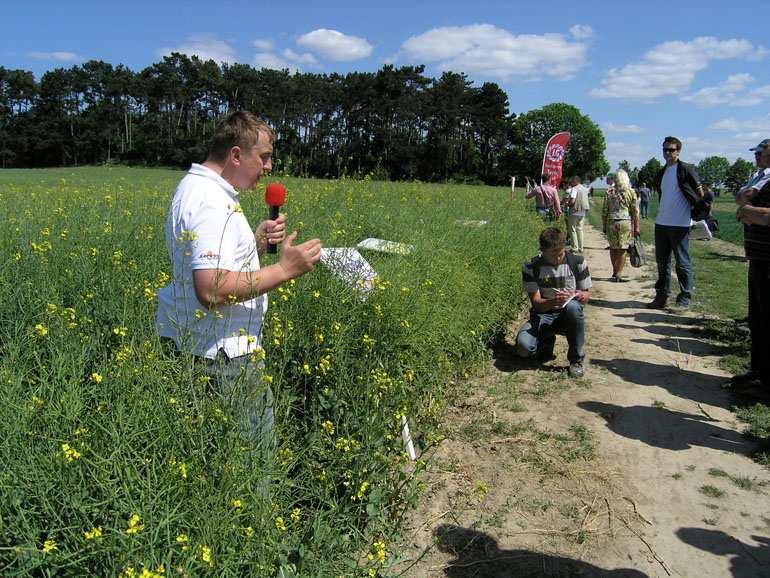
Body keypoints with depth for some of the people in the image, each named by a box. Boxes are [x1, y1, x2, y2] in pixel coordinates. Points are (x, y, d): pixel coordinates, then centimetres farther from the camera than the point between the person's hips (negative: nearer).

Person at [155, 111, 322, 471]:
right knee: (252, 450, 1)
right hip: (221, 352, -10)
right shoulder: (213, 203, -22)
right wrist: (284, 269, -24)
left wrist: (258, 240, 6)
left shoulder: (193, 187, 13)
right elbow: (212, 290, -31)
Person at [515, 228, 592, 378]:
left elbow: (586, 295, 3)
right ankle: (547, 342, 12)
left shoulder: (577, 262, -5)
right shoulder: (530, 267, -8)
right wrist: (553, 301, -34)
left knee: (573, 306, -39)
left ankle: (576, 359, -17)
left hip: (568, 315, 0)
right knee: (523, 346, -30)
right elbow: (536, 302, -11)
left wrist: (579, 295, -23)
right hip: (543, 315, 0)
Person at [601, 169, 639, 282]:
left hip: (611, 222, 2)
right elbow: (635, 212, -1)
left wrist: (604, 226, 12)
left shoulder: (609, 192, 3)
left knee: (613, 248, 13)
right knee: (622, 249, 4)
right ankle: (617, 274, 1)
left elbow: (604, 211, 4)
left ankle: (615, 272, 20)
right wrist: (636, 227, 5)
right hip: (626, 222, -2)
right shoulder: (631, 192, 0)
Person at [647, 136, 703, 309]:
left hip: (680, 224, -7)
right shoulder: (661, 173, 15)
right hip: (661, 223, 7)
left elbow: (699, 192, -6)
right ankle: (661, 296, 18)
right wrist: (663, 214, 16)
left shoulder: (686, 169, -6)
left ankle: (685, 298, 9)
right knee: (662, 262, 10)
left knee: (682, 263, 1)